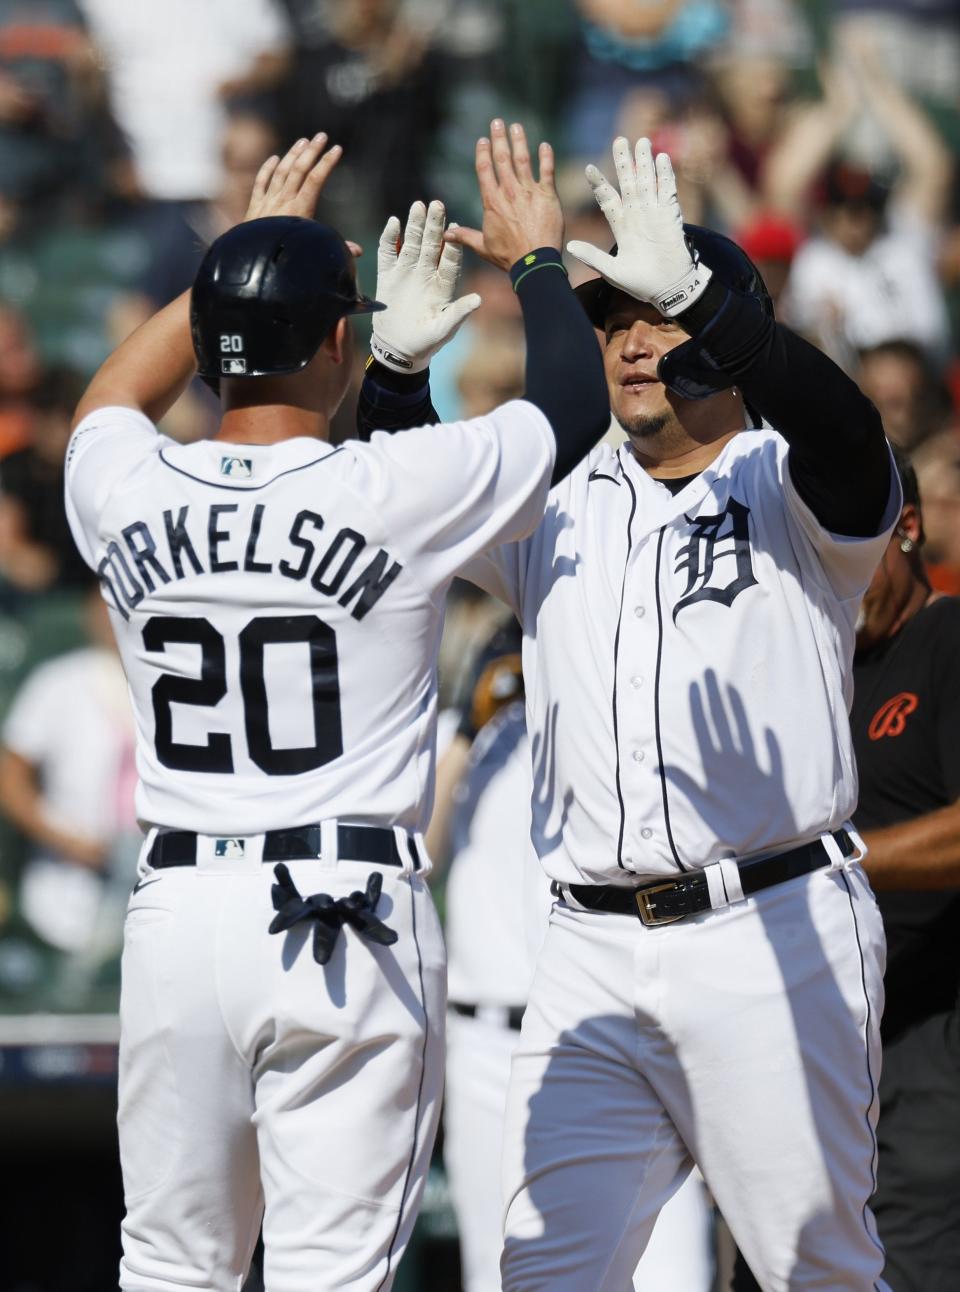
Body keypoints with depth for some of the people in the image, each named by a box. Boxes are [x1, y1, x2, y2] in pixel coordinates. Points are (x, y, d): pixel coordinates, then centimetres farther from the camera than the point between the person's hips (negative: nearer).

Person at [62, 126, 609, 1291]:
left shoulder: (124, 491, 2)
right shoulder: (397, 489, -9)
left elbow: (113, 396, 28)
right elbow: (575, 407, 8)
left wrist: (248, 257, 35)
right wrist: (536, 256, 24)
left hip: (177, 907, 4)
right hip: (350, 917, -4)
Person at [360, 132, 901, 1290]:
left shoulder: (791, 492, 0)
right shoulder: (559, 503, 17)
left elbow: (842, 427, -21)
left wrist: (688, 291, -34)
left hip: (769, 936, -4)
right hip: (592, 950, 4)